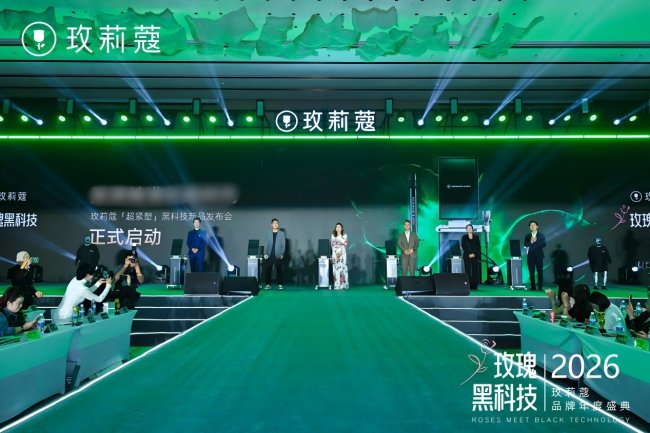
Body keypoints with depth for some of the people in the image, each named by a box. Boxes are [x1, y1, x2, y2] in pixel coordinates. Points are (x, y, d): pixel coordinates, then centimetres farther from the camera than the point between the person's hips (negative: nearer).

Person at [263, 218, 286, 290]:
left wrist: (282, 254, -6)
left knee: (279, 270, -2)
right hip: (269, 255, 2)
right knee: (267, 270, -1)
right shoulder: (268, 234, 11)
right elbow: (266, 244, 9)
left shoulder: (281, 233, 7)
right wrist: (265, 254, -2)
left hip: (278, 256, -1)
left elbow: (283, 245, 3)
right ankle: (268, 284, 7)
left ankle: (280, 284, 4)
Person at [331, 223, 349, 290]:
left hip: (342, 253, 0)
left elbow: (345, 244, -2)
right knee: (336, 268, -4)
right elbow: (332, 245, 2)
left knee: (343, 268, -4)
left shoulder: (344, 235, 8)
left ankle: (344, 285, 1)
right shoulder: (333, 235, 10)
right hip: (335, 253, 1)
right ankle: (337, 285, -3)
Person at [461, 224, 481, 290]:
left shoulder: (476, 237, 10)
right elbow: (463, 247, -1)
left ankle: (474, 286, 1)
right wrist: (469, 254, -11)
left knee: (475, 271, -3)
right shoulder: (464, 237, 6)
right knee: (468, 271, -6)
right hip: (467, 257, -1)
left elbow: (478, 247, 5)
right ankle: (468, 286, -4)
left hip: (475, 256, 2)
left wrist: (474, 254, -10)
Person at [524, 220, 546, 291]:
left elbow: (544, 244, -5)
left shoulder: (541, 235, 6)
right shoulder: (527, 236, 9)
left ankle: (540, 287, 3)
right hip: (530, 256, 1)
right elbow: (525, 245, -3)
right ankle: (533, 287, 4)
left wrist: (535, 241, -11)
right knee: (531, 272, 0)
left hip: (539, 255, -1)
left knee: (540, 271, -1)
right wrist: (531, 241, -18)